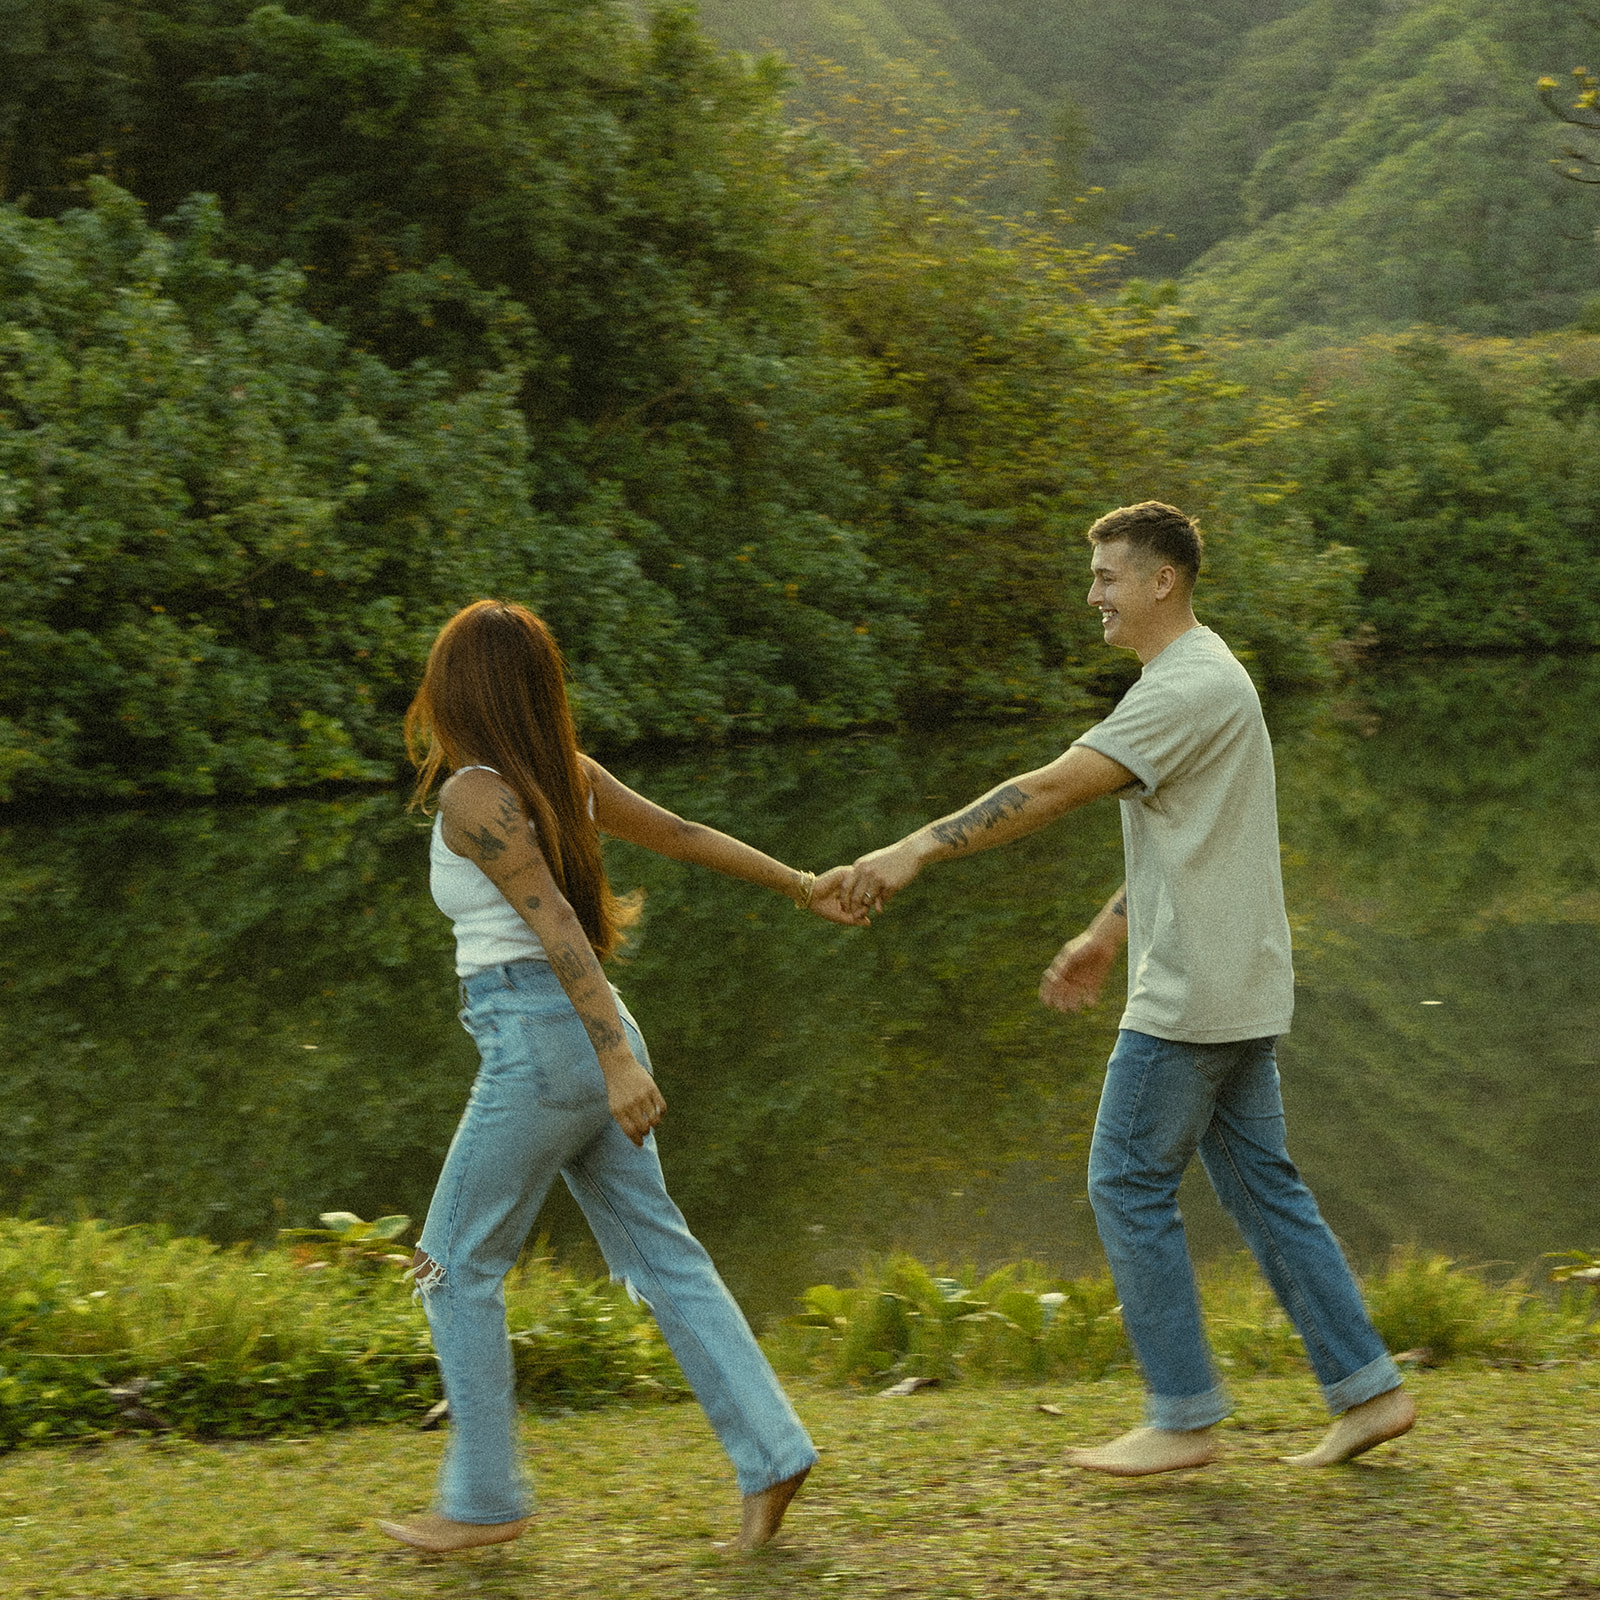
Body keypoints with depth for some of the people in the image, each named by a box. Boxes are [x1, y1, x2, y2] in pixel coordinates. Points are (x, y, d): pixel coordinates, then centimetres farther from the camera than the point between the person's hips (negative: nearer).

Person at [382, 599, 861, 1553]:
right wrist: (801, 886, 26)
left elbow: (555, 922, -22)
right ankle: (771, 1452, 6)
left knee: (459, 1269, 5)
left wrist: (619, 1061, -27)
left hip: (537, 1044, -8)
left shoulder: (472, 798, -13)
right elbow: (684, 836, 16)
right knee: (661, 1254, 10)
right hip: (592, 1042, 8)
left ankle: (485, 1501, 11)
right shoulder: (566, 774, 9)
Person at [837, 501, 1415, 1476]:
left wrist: (917, 850, -26)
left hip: (1193, 993, -10)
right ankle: (1368, 1389, 14)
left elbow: (1051, 791, -25)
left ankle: (1184, 1418, 3)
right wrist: (1106, 937, 21)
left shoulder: (1190, 688, -18)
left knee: (1130, 1184, -3)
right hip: (1235, 991, 10)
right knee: (1262, 1184, 12)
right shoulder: (1202, 677, 16)